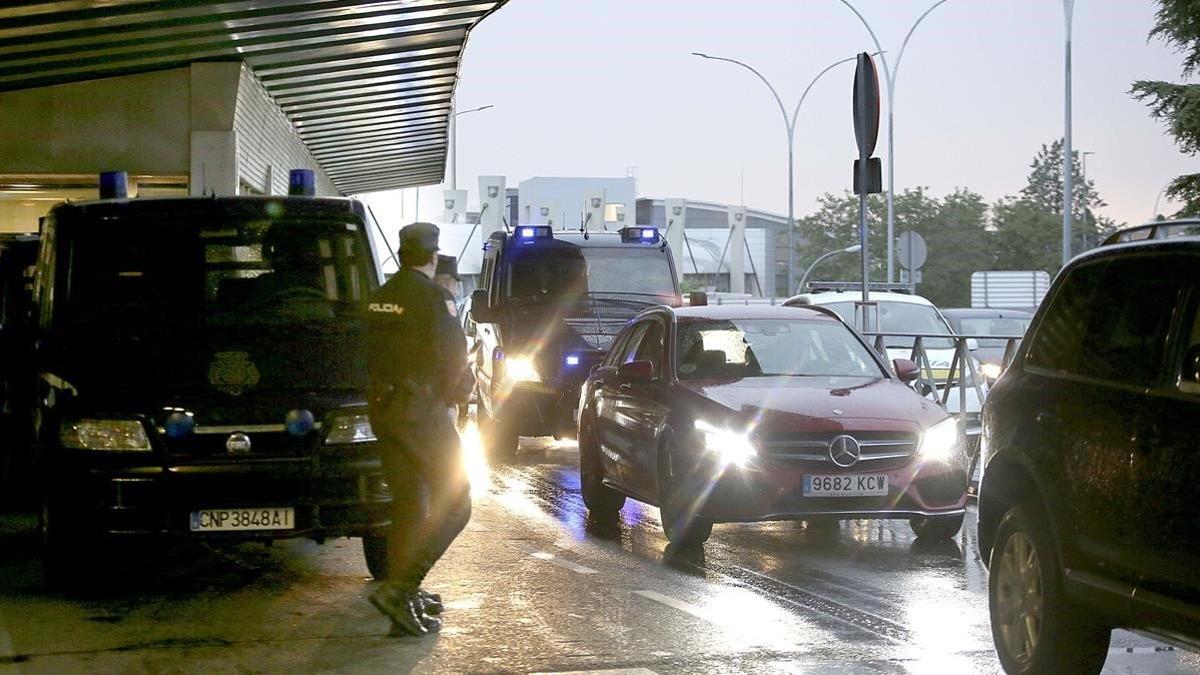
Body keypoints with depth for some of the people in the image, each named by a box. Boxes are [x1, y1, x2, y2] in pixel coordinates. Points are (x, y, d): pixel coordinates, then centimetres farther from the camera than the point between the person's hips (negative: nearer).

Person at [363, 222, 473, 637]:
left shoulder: (380, 298, 11)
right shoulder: (429, 295, -13)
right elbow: (452, 354, -16)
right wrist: (450, 391, 4)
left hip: (382, 408, 8)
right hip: (420, 408, -8)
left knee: (407, 505, 15)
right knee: (454, 504, -5)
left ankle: (405, 598, 16)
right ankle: (399, 589, -17)